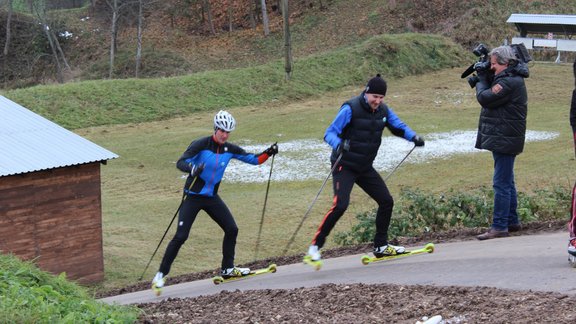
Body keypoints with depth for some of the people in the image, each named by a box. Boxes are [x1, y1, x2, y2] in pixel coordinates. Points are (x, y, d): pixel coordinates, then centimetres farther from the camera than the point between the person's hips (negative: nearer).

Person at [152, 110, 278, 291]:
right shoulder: (201, 145, -15)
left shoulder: (229, 149, 1)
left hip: (212, 197, 6)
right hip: (193, 197, -6)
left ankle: (228, 269, 19)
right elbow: (180, 163, -23)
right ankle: (161, 274, -1)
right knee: (181, 236, -11)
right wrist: (192, 169, -44)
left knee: (232, 229, 2)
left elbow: (254, 160, 6)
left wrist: (268, 153, -12)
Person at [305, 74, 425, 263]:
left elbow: (398, 127, 14)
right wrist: (339, 144, -40)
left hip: (365, 168, 7)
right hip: (345, 167, -7)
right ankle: (315, 246, -14)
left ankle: (381, 246, 20)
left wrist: (413, 137, -7)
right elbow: (330, 133, -18)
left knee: (386, 201, 5)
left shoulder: (383, 111, 2)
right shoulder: (351, 109, -17)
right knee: (340, 205, -22)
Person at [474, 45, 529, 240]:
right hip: (503, 138, 11)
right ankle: (512, 221, 27)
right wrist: (484, 76, 4)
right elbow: (491, 93, 19)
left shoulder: (509, 82, -20)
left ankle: (499, 227, -9)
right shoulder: (512, 79, 14)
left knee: (501, 183, -9)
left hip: (505, 140, -11)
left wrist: (481, 79, -2)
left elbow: (484, 98, -19)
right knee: (506, 182, 18)